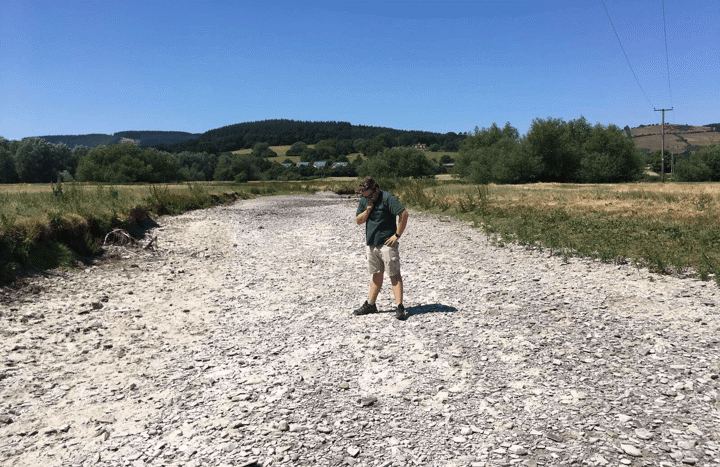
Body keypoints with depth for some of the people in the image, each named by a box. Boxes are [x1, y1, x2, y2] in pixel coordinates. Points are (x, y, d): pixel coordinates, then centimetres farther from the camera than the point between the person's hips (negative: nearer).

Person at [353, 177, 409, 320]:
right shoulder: (364, 201, 10)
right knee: (376, 275, 15)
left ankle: (399, 307, -4)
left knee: (394, 275, -5)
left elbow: (404, 214, -18)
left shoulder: (388, 198, -12)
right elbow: (358, 221, 10)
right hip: (371, 244, 6)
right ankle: (370, 304, 22)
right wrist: (368, 210, -7)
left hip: (387, 243, -6)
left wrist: (397, 235, -16)